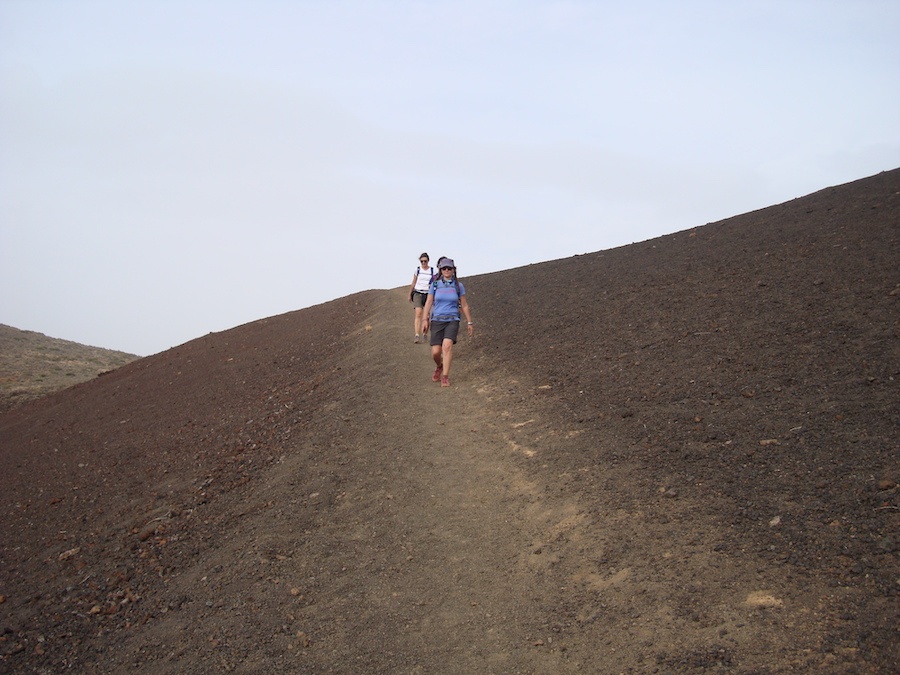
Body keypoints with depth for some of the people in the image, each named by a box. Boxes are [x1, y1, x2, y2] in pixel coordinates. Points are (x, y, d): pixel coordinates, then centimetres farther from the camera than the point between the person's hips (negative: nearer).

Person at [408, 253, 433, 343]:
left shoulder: (432, 271, 4)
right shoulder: (418, 269, 5)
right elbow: (413, 283, 15)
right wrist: (410, 295, 18)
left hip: (428, 294, 1)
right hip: (418, 294, -1)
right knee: (418, 314, -14)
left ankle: (424, 333, 23)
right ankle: (417, 336, -21)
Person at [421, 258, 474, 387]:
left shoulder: (458, 285, 2)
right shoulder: (435, 284, 2)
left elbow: (464, 305, 8)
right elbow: (428, 303, 2)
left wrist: (470, 323, 9)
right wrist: (425, 320, -9)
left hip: (452, 321, -1)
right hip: (437, 321, 1)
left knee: (447, 345, -27)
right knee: (435, 353, -7)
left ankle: (445, 377, -20)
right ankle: (439, 366, 31)